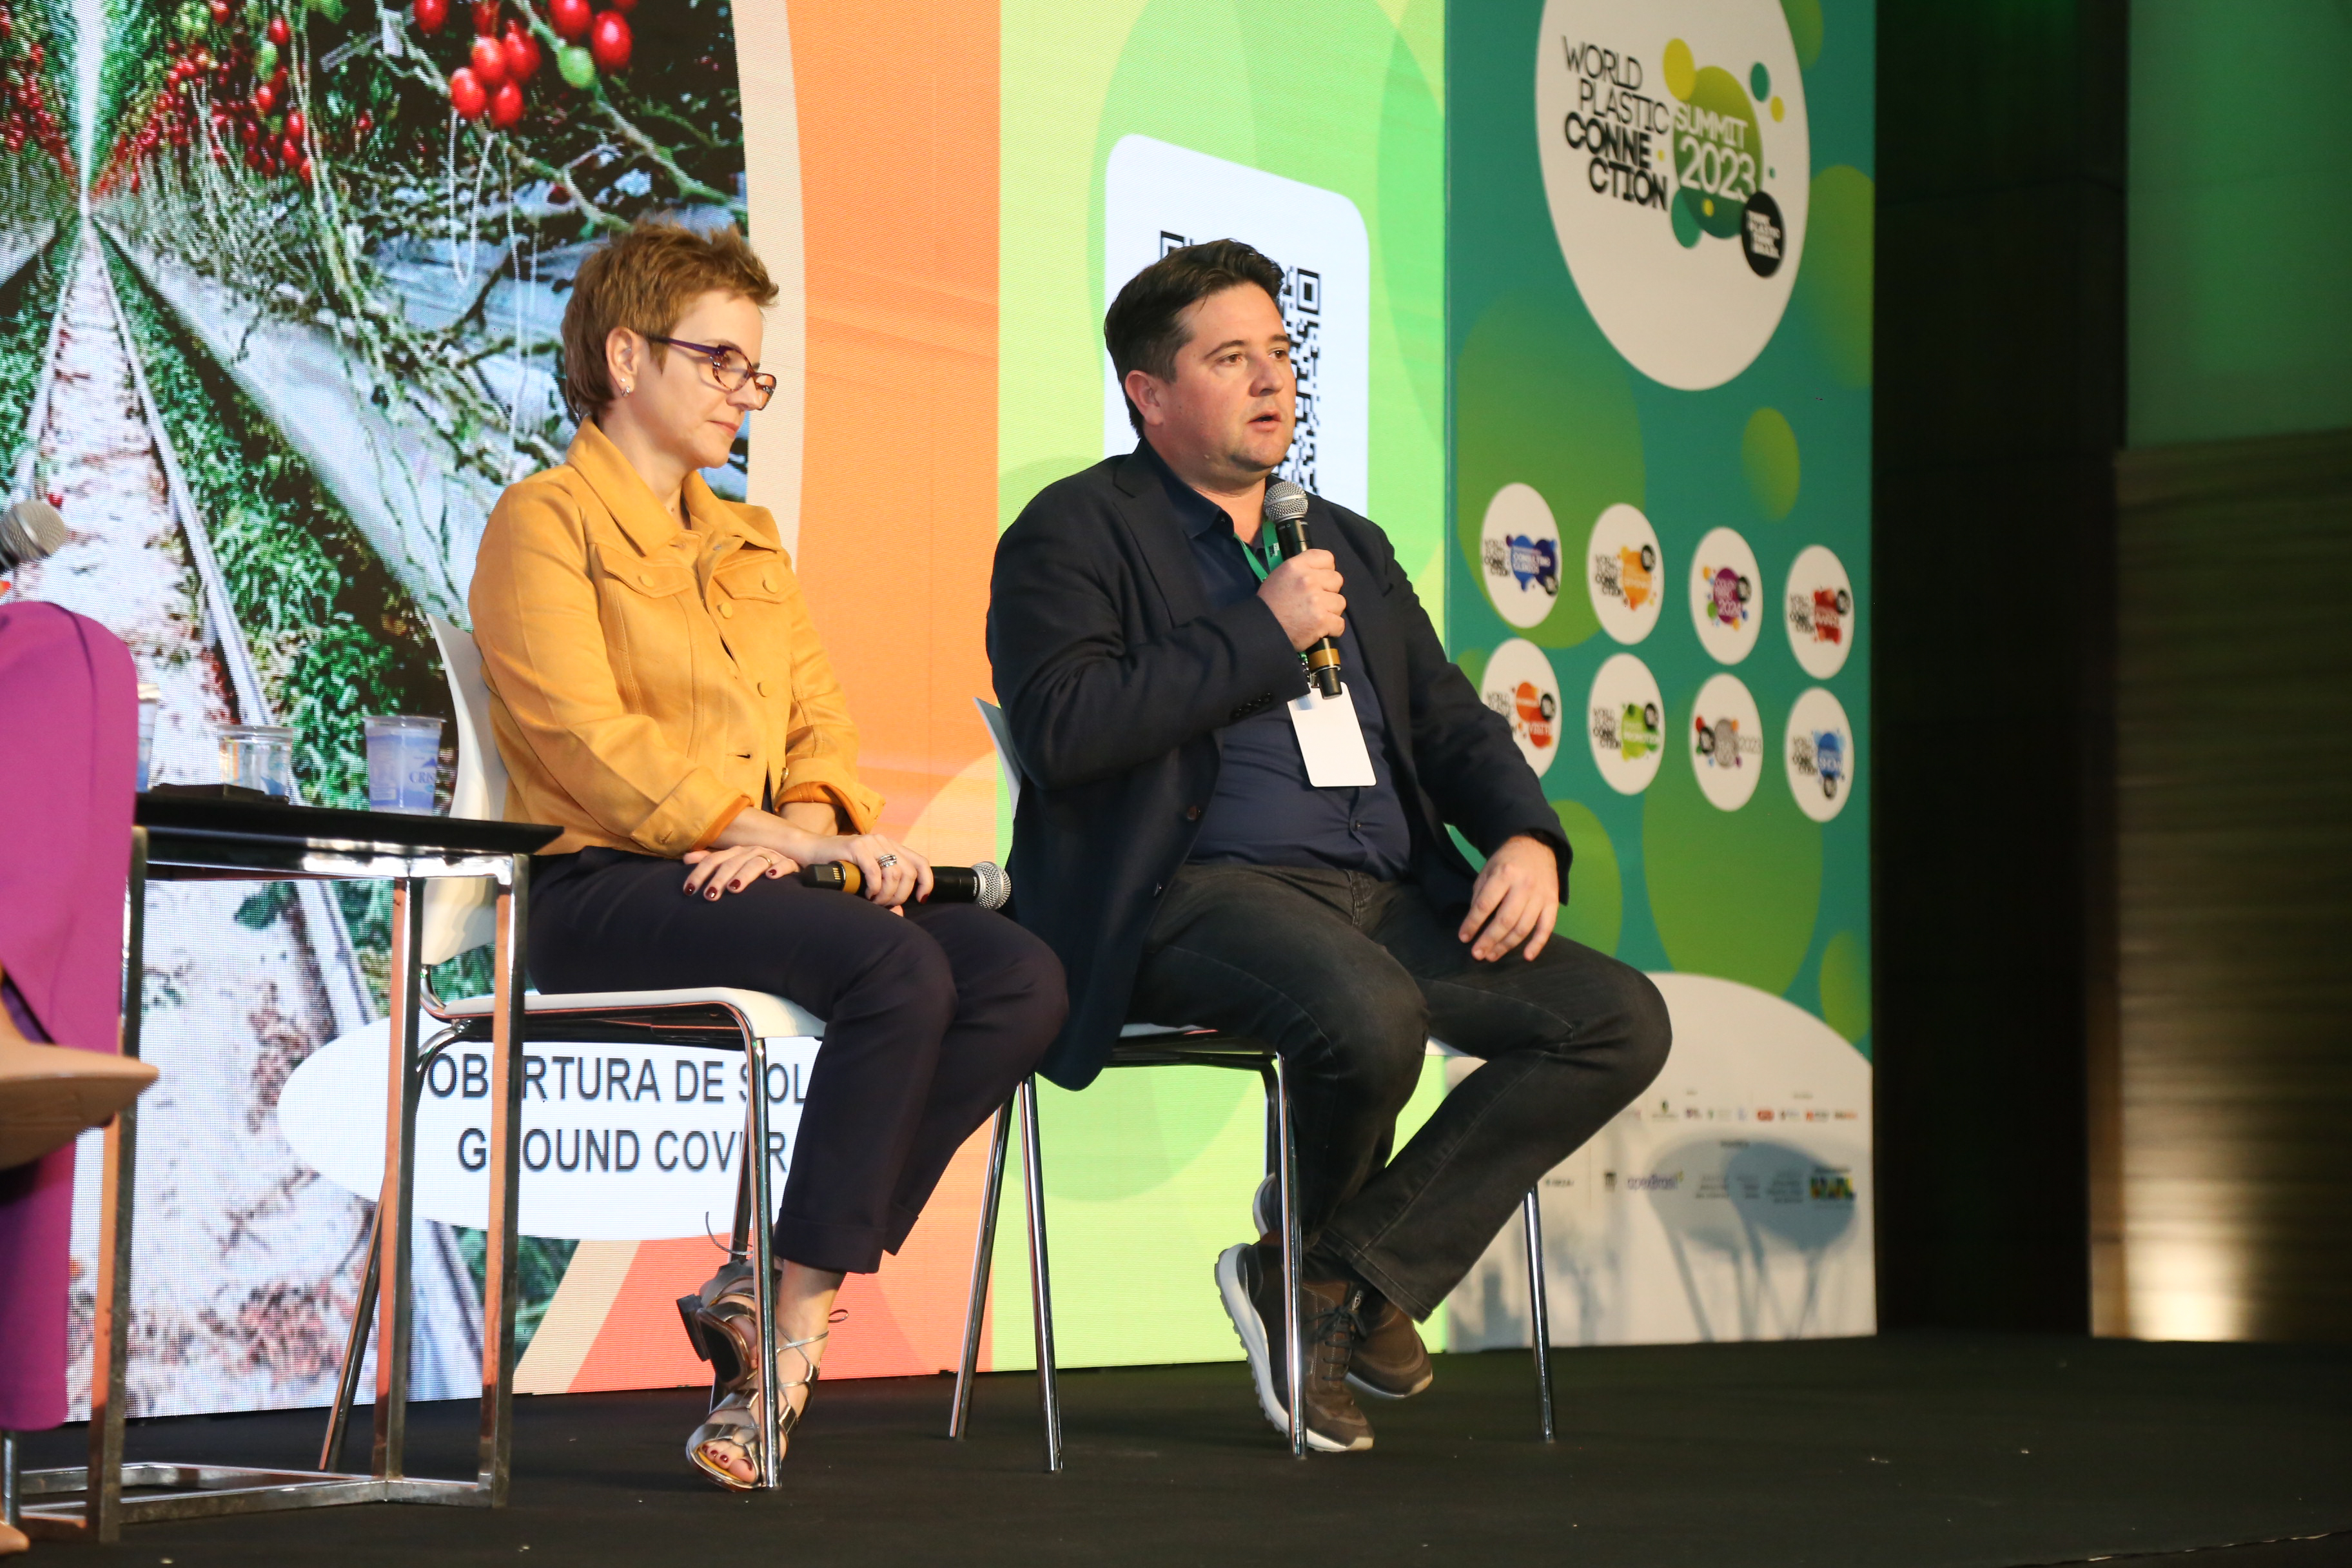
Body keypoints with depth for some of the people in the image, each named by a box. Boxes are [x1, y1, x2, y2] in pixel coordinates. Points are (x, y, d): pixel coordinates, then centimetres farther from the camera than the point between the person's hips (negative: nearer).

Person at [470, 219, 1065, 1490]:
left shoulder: (749, 542, 27)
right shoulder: (546, 521, 1)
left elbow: (817, 729, 18)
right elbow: (588, 741, -12)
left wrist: (817, 827, -6)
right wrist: (783, 836, -17)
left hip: (751, 876, 8)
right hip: (604, 887, -8)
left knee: (1022, 978, -18)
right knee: (897, 968, -32)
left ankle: (780, 1293, -17)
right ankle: (792, 1329, -23)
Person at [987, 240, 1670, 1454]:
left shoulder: (1350, 546, 26)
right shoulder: (1075, 532, 4)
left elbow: (1452, 724, 23)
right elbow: (1061, 725, -13)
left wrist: (1526, 839, 1)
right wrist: (1266, 633, -10)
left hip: (1390, 899, 7)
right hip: (1199, 892, -7)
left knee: (1621, 1019, -13)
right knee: (1370, 1017, -37)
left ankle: (1346, 1276, -7)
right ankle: (1313, 1243, -2)